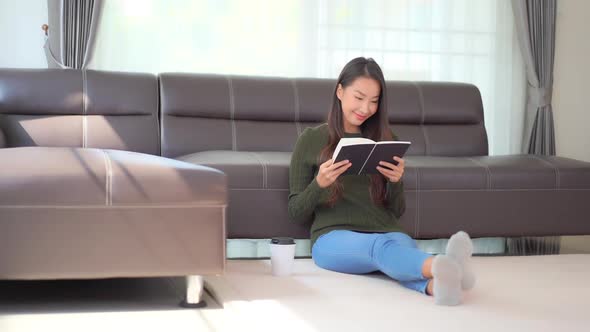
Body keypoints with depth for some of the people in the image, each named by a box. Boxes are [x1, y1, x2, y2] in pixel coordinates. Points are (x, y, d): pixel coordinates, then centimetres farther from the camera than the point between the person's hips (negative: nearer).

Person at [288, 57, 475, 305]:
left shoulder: (384, 139, 17)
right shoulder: (311, 140, 8)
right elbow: (296, 213, 7)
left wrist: (396, 182, -4)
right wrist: (319, 184, -14)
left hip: (386, 232, 3)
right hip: (334, 237, -3)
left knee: (403, 244, -36)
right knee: (382, 246, -39)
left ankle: (435, 283, -69)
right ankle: (444, 268, -69)